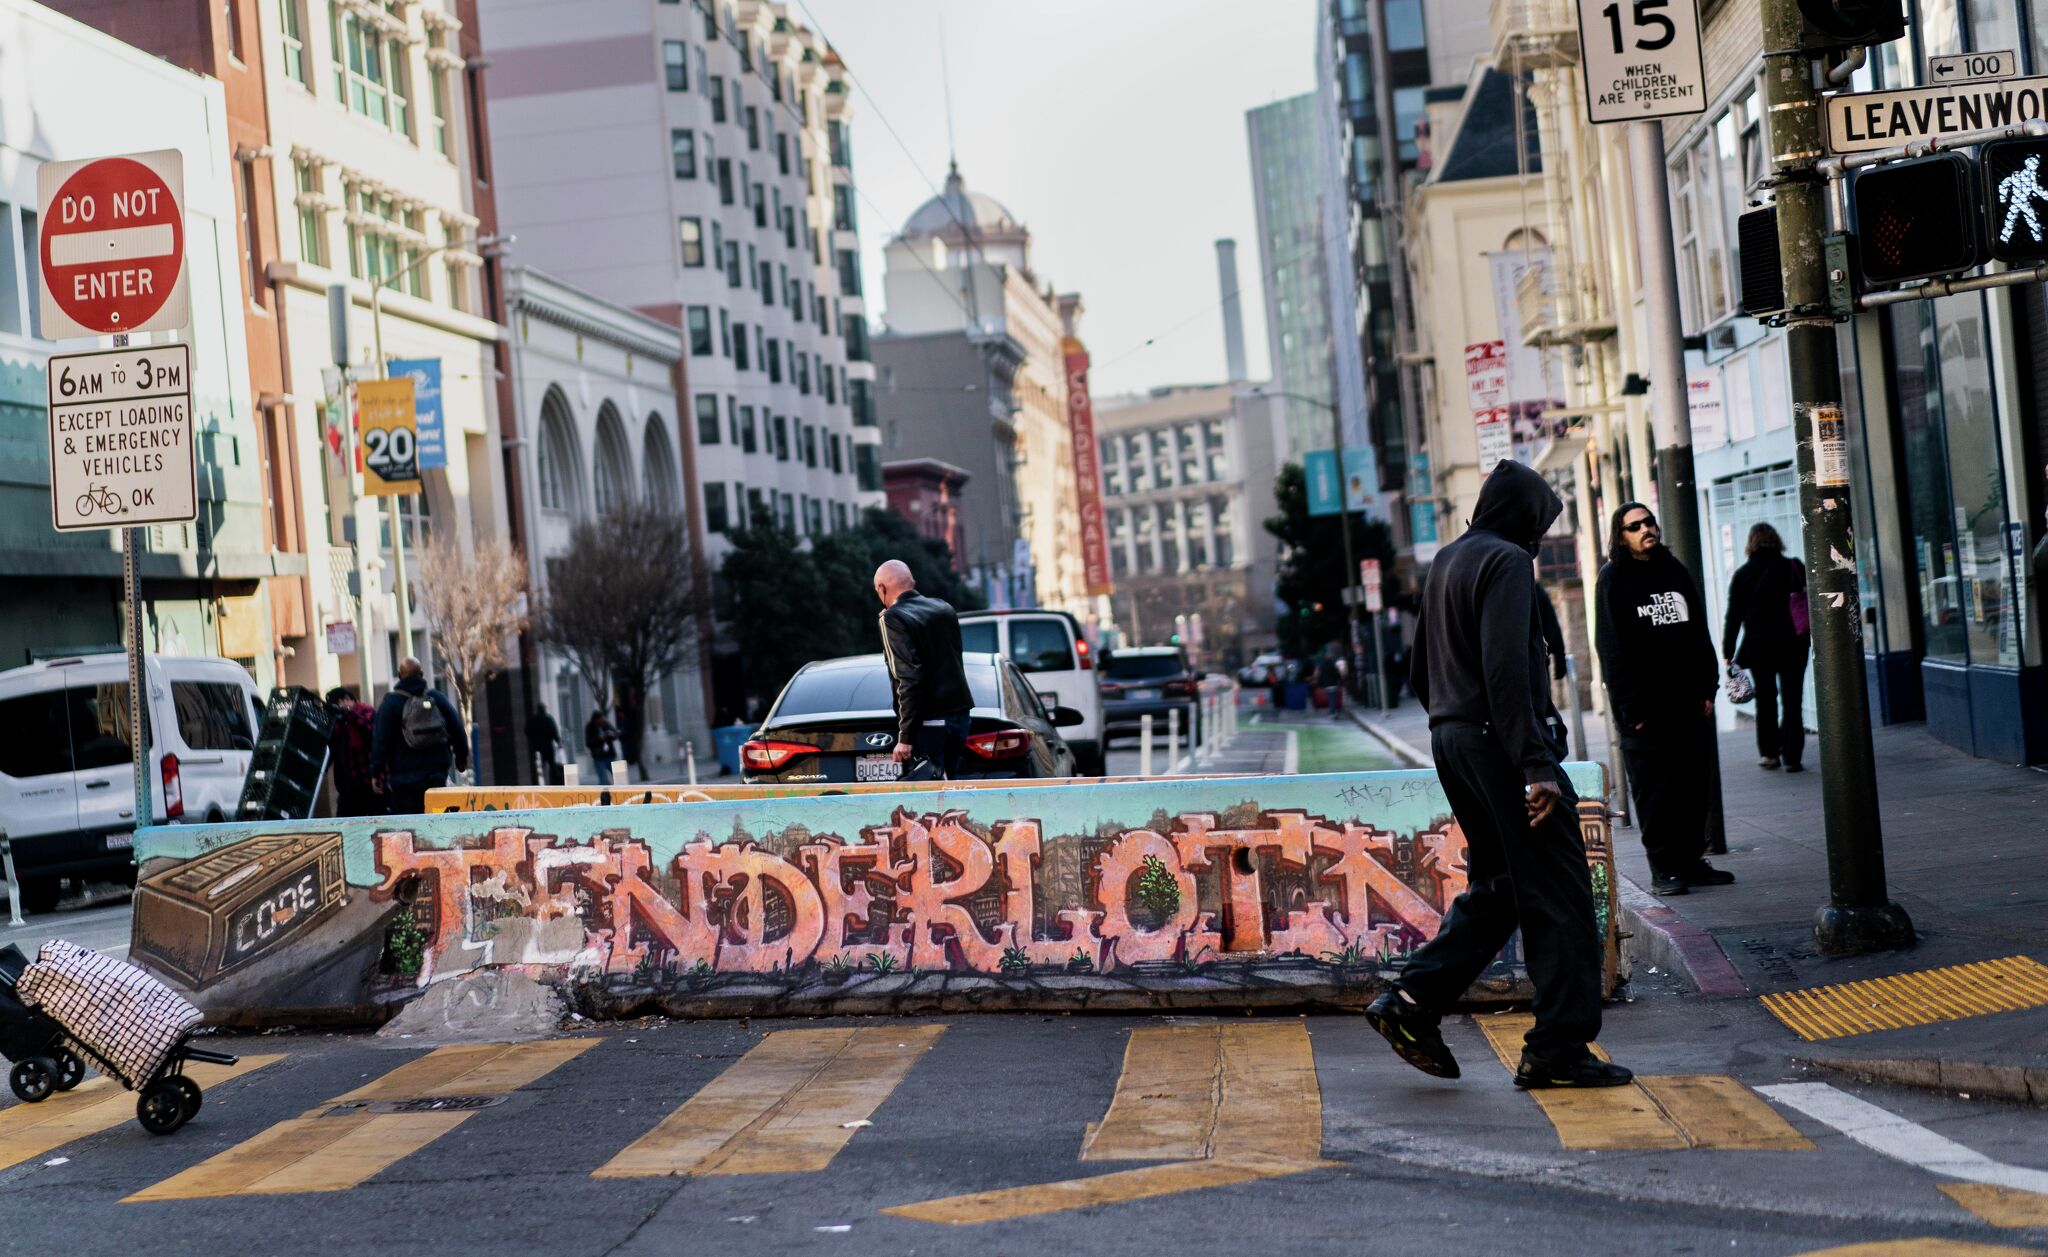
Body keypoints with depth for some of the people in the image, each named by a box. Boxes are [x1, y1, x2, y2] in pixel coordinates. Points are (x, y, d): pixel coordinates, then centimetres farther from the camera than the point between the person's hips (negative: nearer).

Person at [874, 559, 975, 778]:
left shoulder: (893, 618, -10)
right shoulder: (944, 609, 12)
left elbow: (909, 677, -19)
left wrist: (905, 737, -18)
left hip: (929, 723, -7)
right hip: (960, 713, 7)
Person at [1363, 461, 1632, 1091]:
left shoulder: (1445, 561, 17)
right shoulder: (1507, 561, -11)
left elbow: (1419, 670, 21)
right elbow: (1506, 670, -21)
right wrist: (1536, 765, -23)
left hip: (1449, 739, 9)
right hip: (1497, 740, -9)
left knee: (1496, 886, 15)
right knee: (1558, 894, -3)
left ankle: (1411, 1000, 8)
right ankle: (1559, 1045, -1)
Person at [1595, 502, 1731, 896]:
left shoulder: (1675, 570, 14)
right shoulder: (1613, 579, -3)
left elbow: (1699, 632, 16)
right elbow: (1612, 648, -9)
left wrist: (1707, 687, 7)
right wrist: (1630, 707, -15)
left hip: (1688, 701, 6)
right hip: (1646, 708, -5)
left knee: (1695, 783, 7)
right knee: (1654, 790, -2)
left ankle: (1692, 860, 16)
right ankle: (1663, 868, 3)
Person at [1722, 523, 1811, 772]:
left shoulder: (1742, 575, -2)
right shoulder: (1794, 568, -2)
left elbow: (1733, 615, -2)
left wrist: (1728, 651, 2)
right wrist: (1815, 638, 7)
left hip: (1758, 646, 1)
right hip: (1792, 644, -1)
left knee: (1765, 700, 14)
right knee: (1792, 700, 2)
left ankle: (1769, 752, 16)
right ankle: (1791, 756, -2)